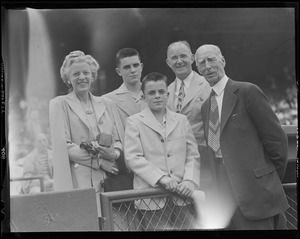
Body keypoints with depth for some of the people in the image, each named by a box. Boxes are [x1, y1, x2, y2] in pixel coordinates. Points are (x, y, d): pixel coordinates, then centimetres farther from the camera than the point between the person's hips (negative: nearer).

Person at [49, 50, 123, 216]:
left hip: (109, 180, 4)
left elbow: (118, 139, 16)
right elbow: (62, 146, -5)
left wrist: (114, 153, -8)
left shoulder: (106, 104, 16)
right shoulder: (59, 104, 3)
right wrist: (99, 161, -11)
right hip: (79, 181, -4)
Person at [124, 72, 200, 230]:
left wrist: (189, 181, -7)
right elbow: (133, 158, -6)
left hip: (181, 196, 3)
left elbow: (193, 156, 10)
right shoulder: (134, 122, 3)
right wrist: (161, 177, -16)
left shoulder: (182, 120, 14)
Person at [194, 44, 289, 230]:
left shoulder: (248, 91, -6)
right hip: (226, 195, 6)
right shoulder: (206, 107, 16)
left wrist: (273, 179, 2)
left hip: (255, 192, -6)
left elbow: (277, 138, -6)